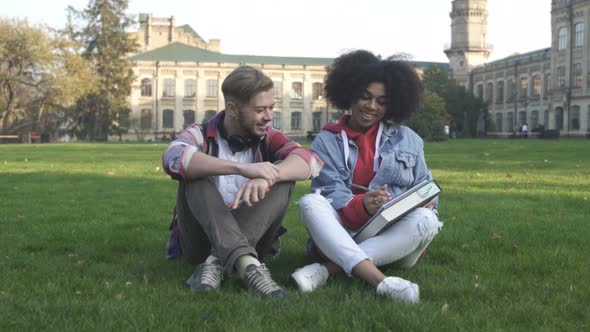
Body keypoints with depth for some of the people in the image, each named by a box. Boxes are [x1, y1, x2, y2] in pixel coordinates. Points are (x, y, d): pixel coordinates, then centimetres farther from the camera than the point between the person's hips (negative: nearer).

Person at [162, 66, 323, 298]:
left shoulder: (267, 138, 4)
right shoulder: (201, 135, -2)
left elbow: (309, 160, -18)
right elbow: (173, 157, -28)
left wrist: (267, 177, -39)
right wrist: (242, 168, -40)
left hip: (251, 240, 2)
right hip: (202, 240, -1)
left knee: (283, 176, -19)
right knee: (195, 175, -25)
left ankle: (217, 262, -33)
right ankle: (247, 264, -45)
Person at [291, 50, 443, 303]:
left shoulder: (408, 139, 17)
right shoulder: (327, 142, 9)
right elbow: (330, 194, -6)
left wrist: (427, 203, -11)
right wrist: (362, 205, -28)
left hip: (394, 236, 2)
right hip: (342, 236, -1)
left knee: (426, 219, -30)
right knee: (310, 202, -29)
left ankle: (327, 267, -37)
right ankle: (379, 281, -48)